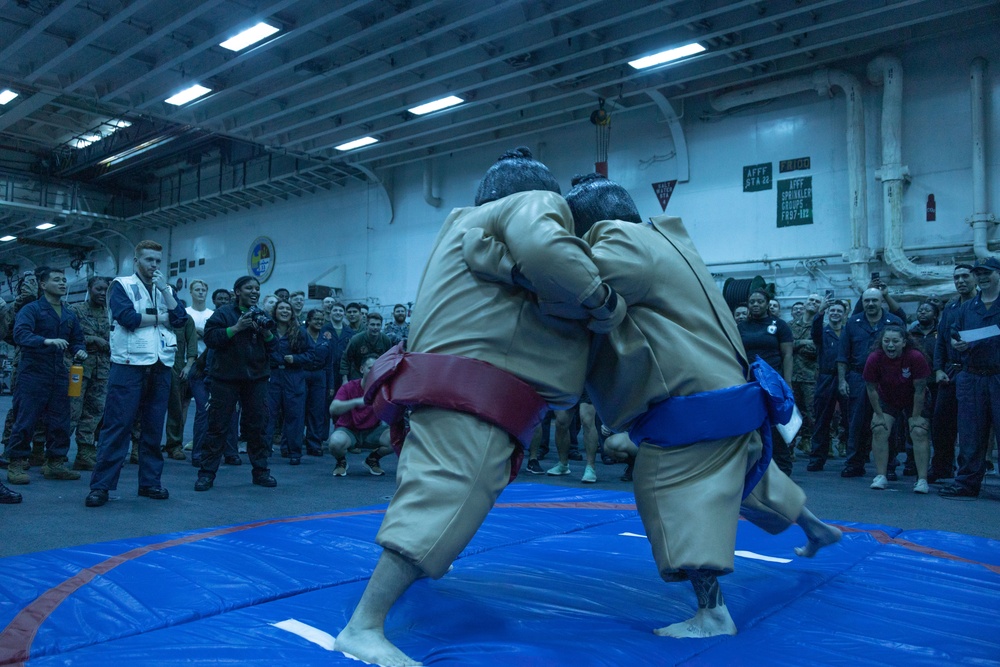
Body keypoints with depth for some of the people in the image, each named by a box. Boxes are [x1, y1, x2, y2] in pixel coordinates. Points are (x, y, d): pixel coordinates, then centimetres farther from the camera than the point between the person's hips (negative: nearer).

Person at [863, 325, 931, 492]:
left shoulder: (916, 357, -29)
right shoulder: (874, 359, -24)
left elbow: (920, 389, -20)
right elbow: (871, 389, -12)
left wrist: (915, 416, -15)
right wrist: (879, 415, -10)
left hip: (913, 402, -2)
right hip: (887, 401, 2)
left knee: (919, 432, -15)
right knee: (879, 430, -12)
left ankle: (922, 480, -9)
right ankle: (881, 477, -5)